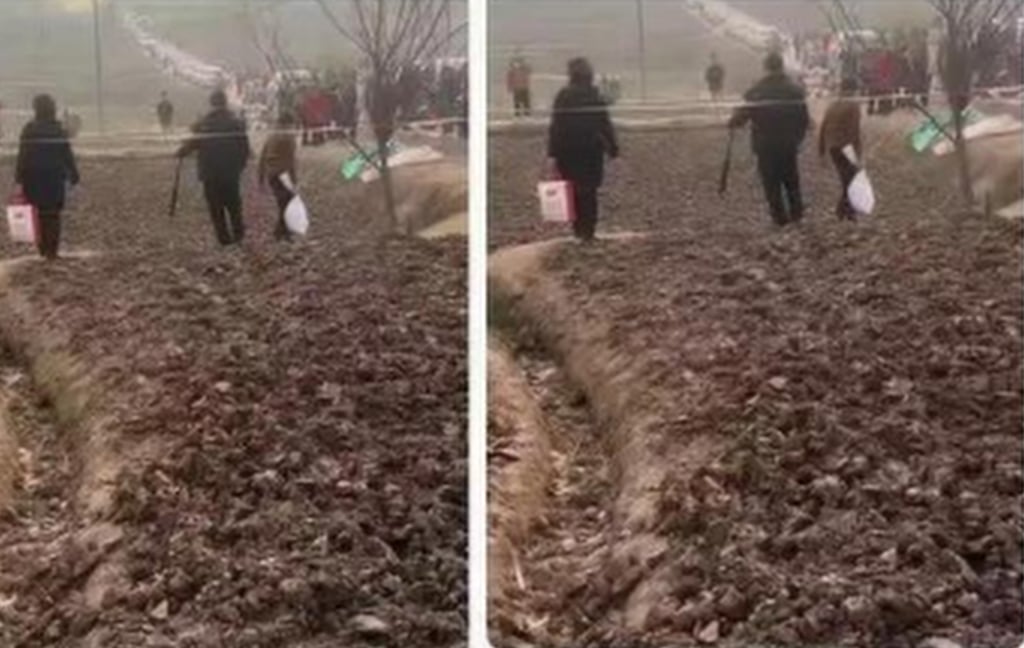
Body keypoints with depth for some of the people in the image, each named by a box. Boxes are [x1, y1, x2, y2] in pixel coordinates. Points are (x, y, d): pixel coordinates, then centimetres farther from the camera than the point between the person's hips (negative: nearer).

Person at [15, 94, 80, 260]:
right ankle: (51, 251, 3)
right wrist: (74, 176, 7)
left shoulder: (29, 130, -6)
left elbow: (23, 156, -7)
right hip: (55, 178, 0)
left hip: (34, 179, 0)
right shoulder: (59, 130, -4)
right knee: (53, 215, 6)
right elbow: (67, 155, -3)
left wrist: (19, 181, -6)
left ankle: (43, 247, 19)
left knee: (38, 214, 14)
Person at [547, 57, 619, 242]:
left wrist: (552, 154, -6)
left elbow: (556, 127, -7)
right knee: (589, 191, 6)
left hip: (568, 151, 0)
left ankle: (578, 228, 12)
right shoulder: (596, 97, -3)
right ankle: (587, 230, 4)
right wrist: (613, 148, 9)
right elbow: (605, 125, 0)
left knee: (573, 191, 10)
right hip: (592, 149, 0)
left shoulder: (563, 97, -5)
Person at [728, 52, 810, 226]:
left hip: (765, 146, -2)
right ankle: (796, 211, 20)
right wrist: (798, 137, 17)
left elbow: (742, 116, -10)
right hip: (789, 145, 3)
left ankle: (779, 215, 7)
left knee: (771, 181, 7)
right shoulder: (795, 90, -2)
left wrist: (733, 122, 12)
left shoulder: (755, 92, -11)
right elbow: (805, 119, 2)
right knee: (791, 179, 19)